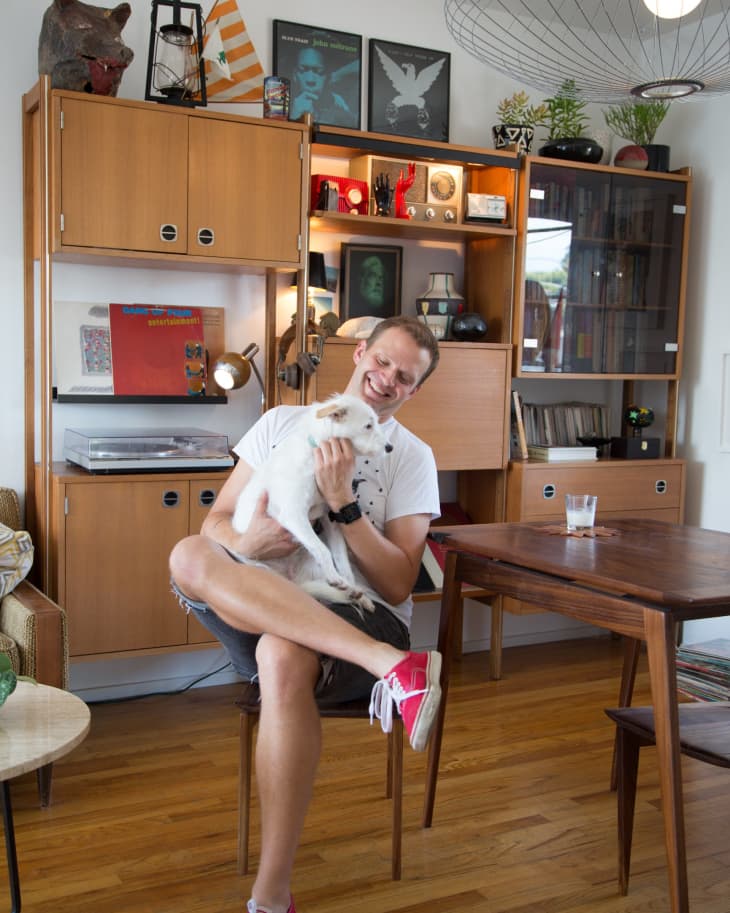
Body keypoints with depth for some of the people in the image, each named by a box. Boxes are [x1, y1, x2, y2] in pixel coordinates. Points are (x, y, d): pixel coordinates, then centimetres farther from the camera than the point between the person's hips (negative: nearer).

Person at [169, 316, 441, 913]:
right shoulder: (282, 423, 13)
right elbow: (217, 521, 9)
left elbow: (397, 585, -4)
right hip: (258, 618, 3)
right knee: (189, 556, -29)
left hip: (362, 621, -3)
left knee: (284, 654, -39)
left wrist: (343, 502, -16)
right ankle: (394, 666, -40)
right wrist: (245, 543, -15)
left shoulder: (411, 456, 5)